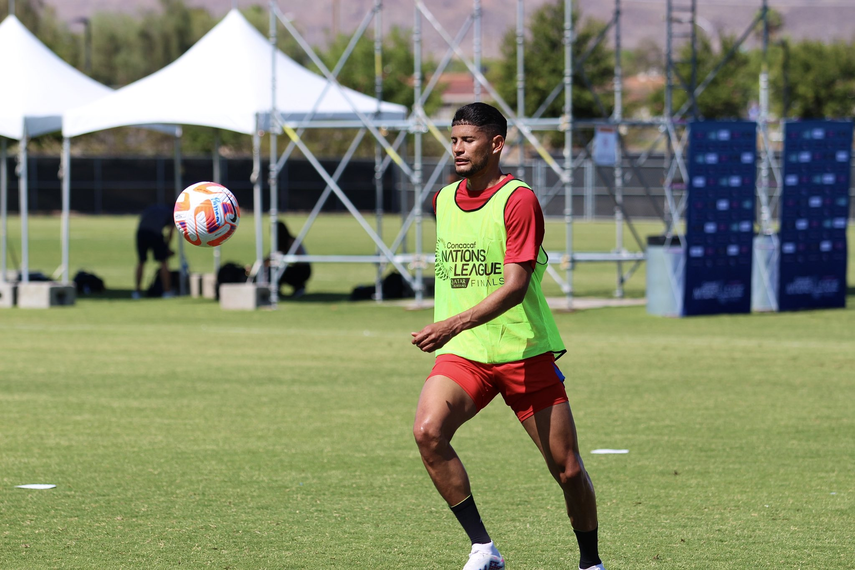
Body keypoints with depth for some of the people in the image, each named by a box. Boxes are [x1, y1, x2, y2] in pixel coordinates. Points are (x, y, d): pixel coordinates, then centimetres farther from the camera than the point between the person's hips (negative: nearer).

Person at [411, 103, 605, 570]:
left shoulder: (519, 201, -12)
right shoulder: (443, 200, 9)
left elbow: (514, 286, -20)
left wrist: (454, 324, -31)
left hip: (524, 352, -4)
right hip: (462, 355, 4)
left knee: (567, 469, 0)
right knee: (427, 430, -24)